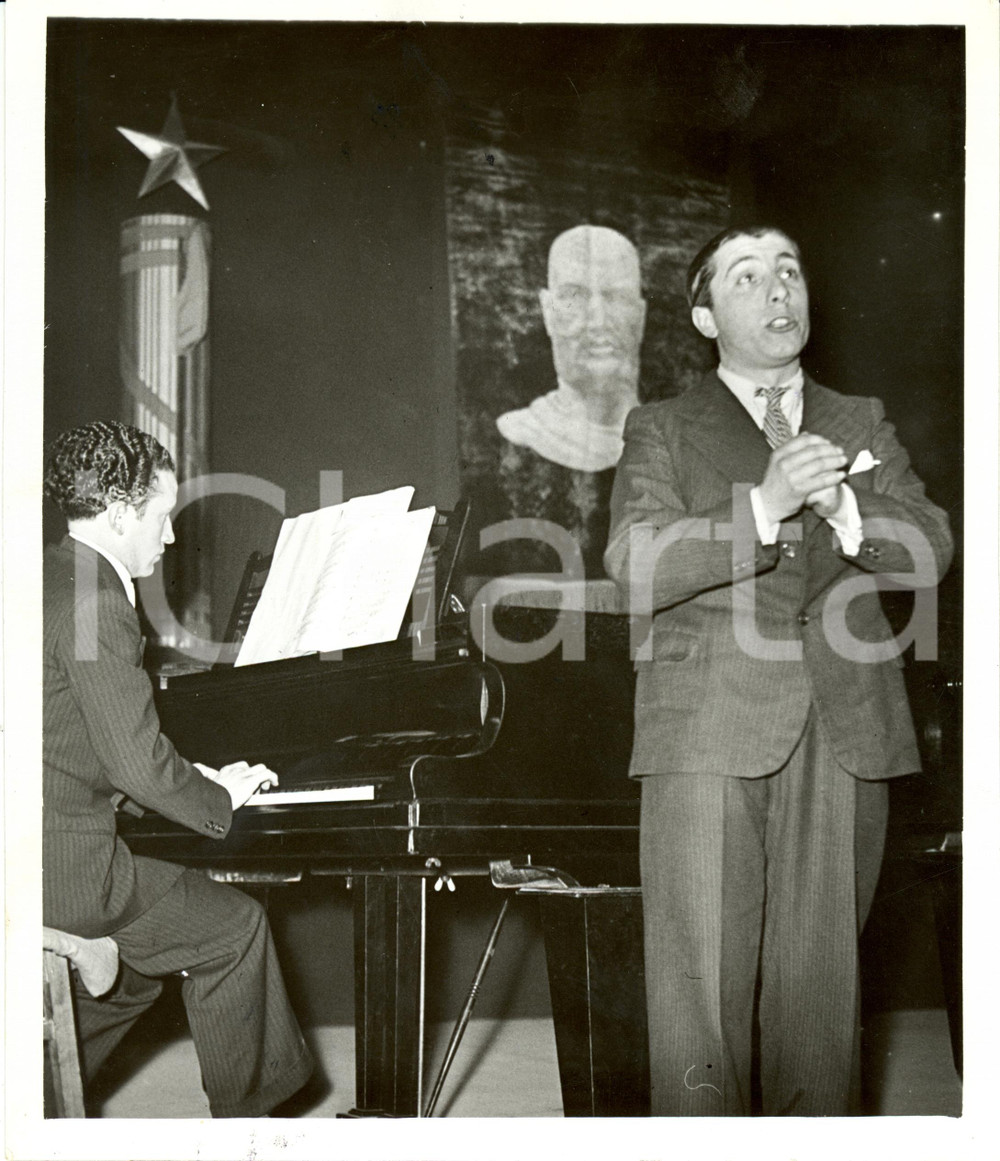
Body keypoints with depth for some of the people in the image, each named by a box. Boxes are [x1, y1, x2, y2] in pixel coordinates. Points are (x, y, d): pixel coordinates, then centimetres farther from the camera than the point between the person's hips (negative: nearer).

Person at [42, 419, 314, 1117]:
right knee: (234, 928, 7)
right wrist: (222, 799, -3)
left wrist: (198, 779, 17)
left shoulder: (52, 581, 14)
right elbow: (138, 763, -20)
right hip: (63, 869, -10)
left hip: (31, 855, 10)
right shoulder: (95, 602, -18)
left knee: (136, 969, 27)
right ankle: (244, 1128, 19)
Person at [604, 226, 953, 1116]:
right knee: (703, 985, -6)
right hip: (711, 732, -2)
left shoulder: (863, 424, 20)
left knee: (822, 982, 4)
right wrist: (765, 505, -17)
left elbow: (930, 549, 7)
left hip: (845, 732, 3)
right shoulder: (664, 429, 12)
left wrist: (841, 508, -13)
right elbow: (635, 564, -4)